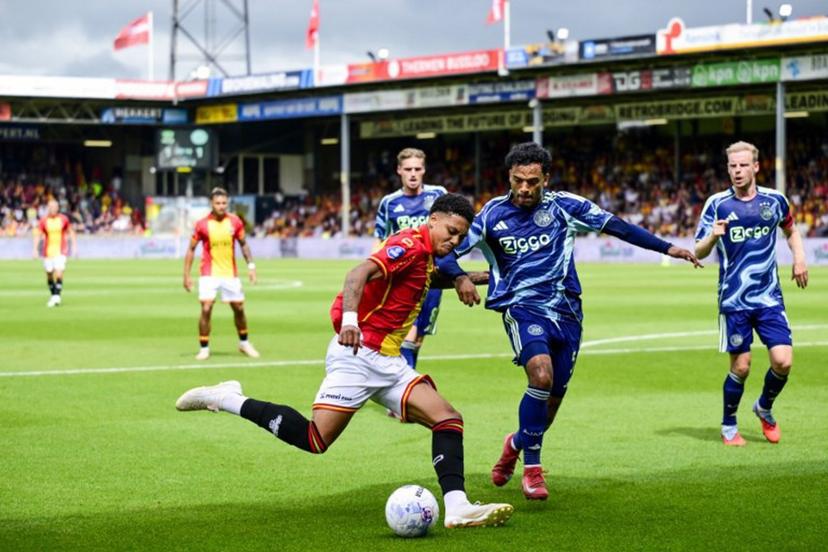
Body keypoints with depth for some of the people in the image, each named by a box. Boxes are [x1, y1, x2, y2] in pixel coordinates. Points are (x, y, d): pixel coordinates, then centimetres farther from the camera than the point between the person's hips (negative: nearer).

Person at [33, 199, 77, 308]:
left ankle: (57, 295, -16)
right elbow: (38, 236, 0)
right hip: (48, 252, 1)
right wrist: (35, 249, -11)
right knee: (49, 274, 6)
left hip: (61, 251, -1)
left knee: (59, 273, -17)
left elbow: (71, 233, 10)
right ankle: (53, 295, 22)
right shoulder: (43, 221, -1)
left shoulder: (64, 219, 0)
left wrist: (74, 246, 5)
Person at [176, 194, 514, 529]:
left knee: (448, 419, -5)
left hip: (388, 363, 9)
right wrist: (349, 319, -42)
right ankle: (227, 400, -1)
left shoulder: (426, 256, 16)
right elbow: (360, 273, -28)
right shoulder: (411, 244, -11)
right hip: (358, 353, -9)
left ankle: (457, 507, -12)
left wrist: (467, 279, 34)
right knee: (316, 439, -14)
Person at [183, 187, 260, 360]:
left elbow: (243, 244, 11)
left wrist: (251, 265, 1)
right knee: (206, 309, -12)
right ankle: (204, 348, 0)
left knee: (239, 308, 9)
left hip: (230, 273, 2)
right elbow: (191, 250, 0)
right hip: (209, 274, -2)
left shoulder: (235, 222, -3)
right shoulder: (202, 224, -9)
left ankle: (244, 343, 31)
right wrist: (186, 275, -5)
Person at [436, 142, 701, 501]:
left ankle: (516, 444, 39)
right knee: (541, 375, -28)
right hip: (521, 307, -3)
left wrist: (667, 248, 6)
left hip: (565, 311, 3)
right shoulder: (492, 215, -3)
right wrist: (459, 278, -25)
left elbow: (616, 227, 7)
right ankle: (532, 469, -16)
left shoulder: (564, 206, 1)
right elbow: (447, 252, -3)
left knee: (553, 399, 6)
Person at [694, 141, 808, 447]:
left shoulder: (774, 200, 2)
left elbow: (791, 229, 22)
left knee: (783, 361, -8)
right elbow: (699, 252, -4)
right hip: (734, 301, -2)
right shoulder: (717, 203, -4)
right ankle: (728, 426, 21)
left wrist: (799, 258, 6)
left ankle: (764, 408, 21)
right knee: (740, 367, -1)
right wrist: (713, 237, -25)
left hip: (769, 298, 2)